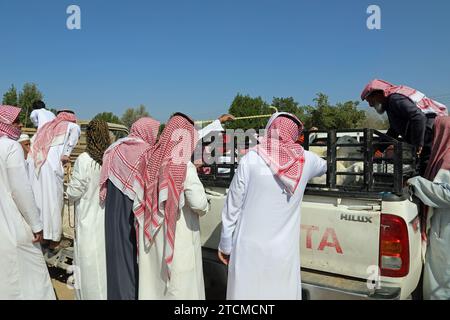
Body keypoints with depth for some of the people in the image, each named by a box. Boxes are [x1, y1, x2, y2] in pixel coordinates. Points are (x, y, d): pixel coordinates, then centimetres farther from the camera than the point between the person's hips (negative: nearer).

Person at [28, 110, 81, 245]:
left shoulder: (46, 126, 30)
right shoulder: (71, 125, 16)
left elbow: (34, 144, 20)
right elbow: (75, 129, -6)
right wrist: (66, 153, -3)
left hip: (33, 162, 6)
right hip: (51, 164, -5)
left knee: (35, 197, 11)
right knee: (53, 199, 2)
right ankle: (53, 238, 9)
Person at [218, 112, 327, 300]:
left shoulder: (251, 159, -8)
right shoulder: (306, 160, 0)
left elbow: (233, 205, -4)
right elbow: (323, 167, 25)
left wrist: (225, 245, 7)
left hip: (249, 248, -2)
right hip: (284, 250, 2)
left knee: (246, 292, 10)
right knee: (283, 294, 14)